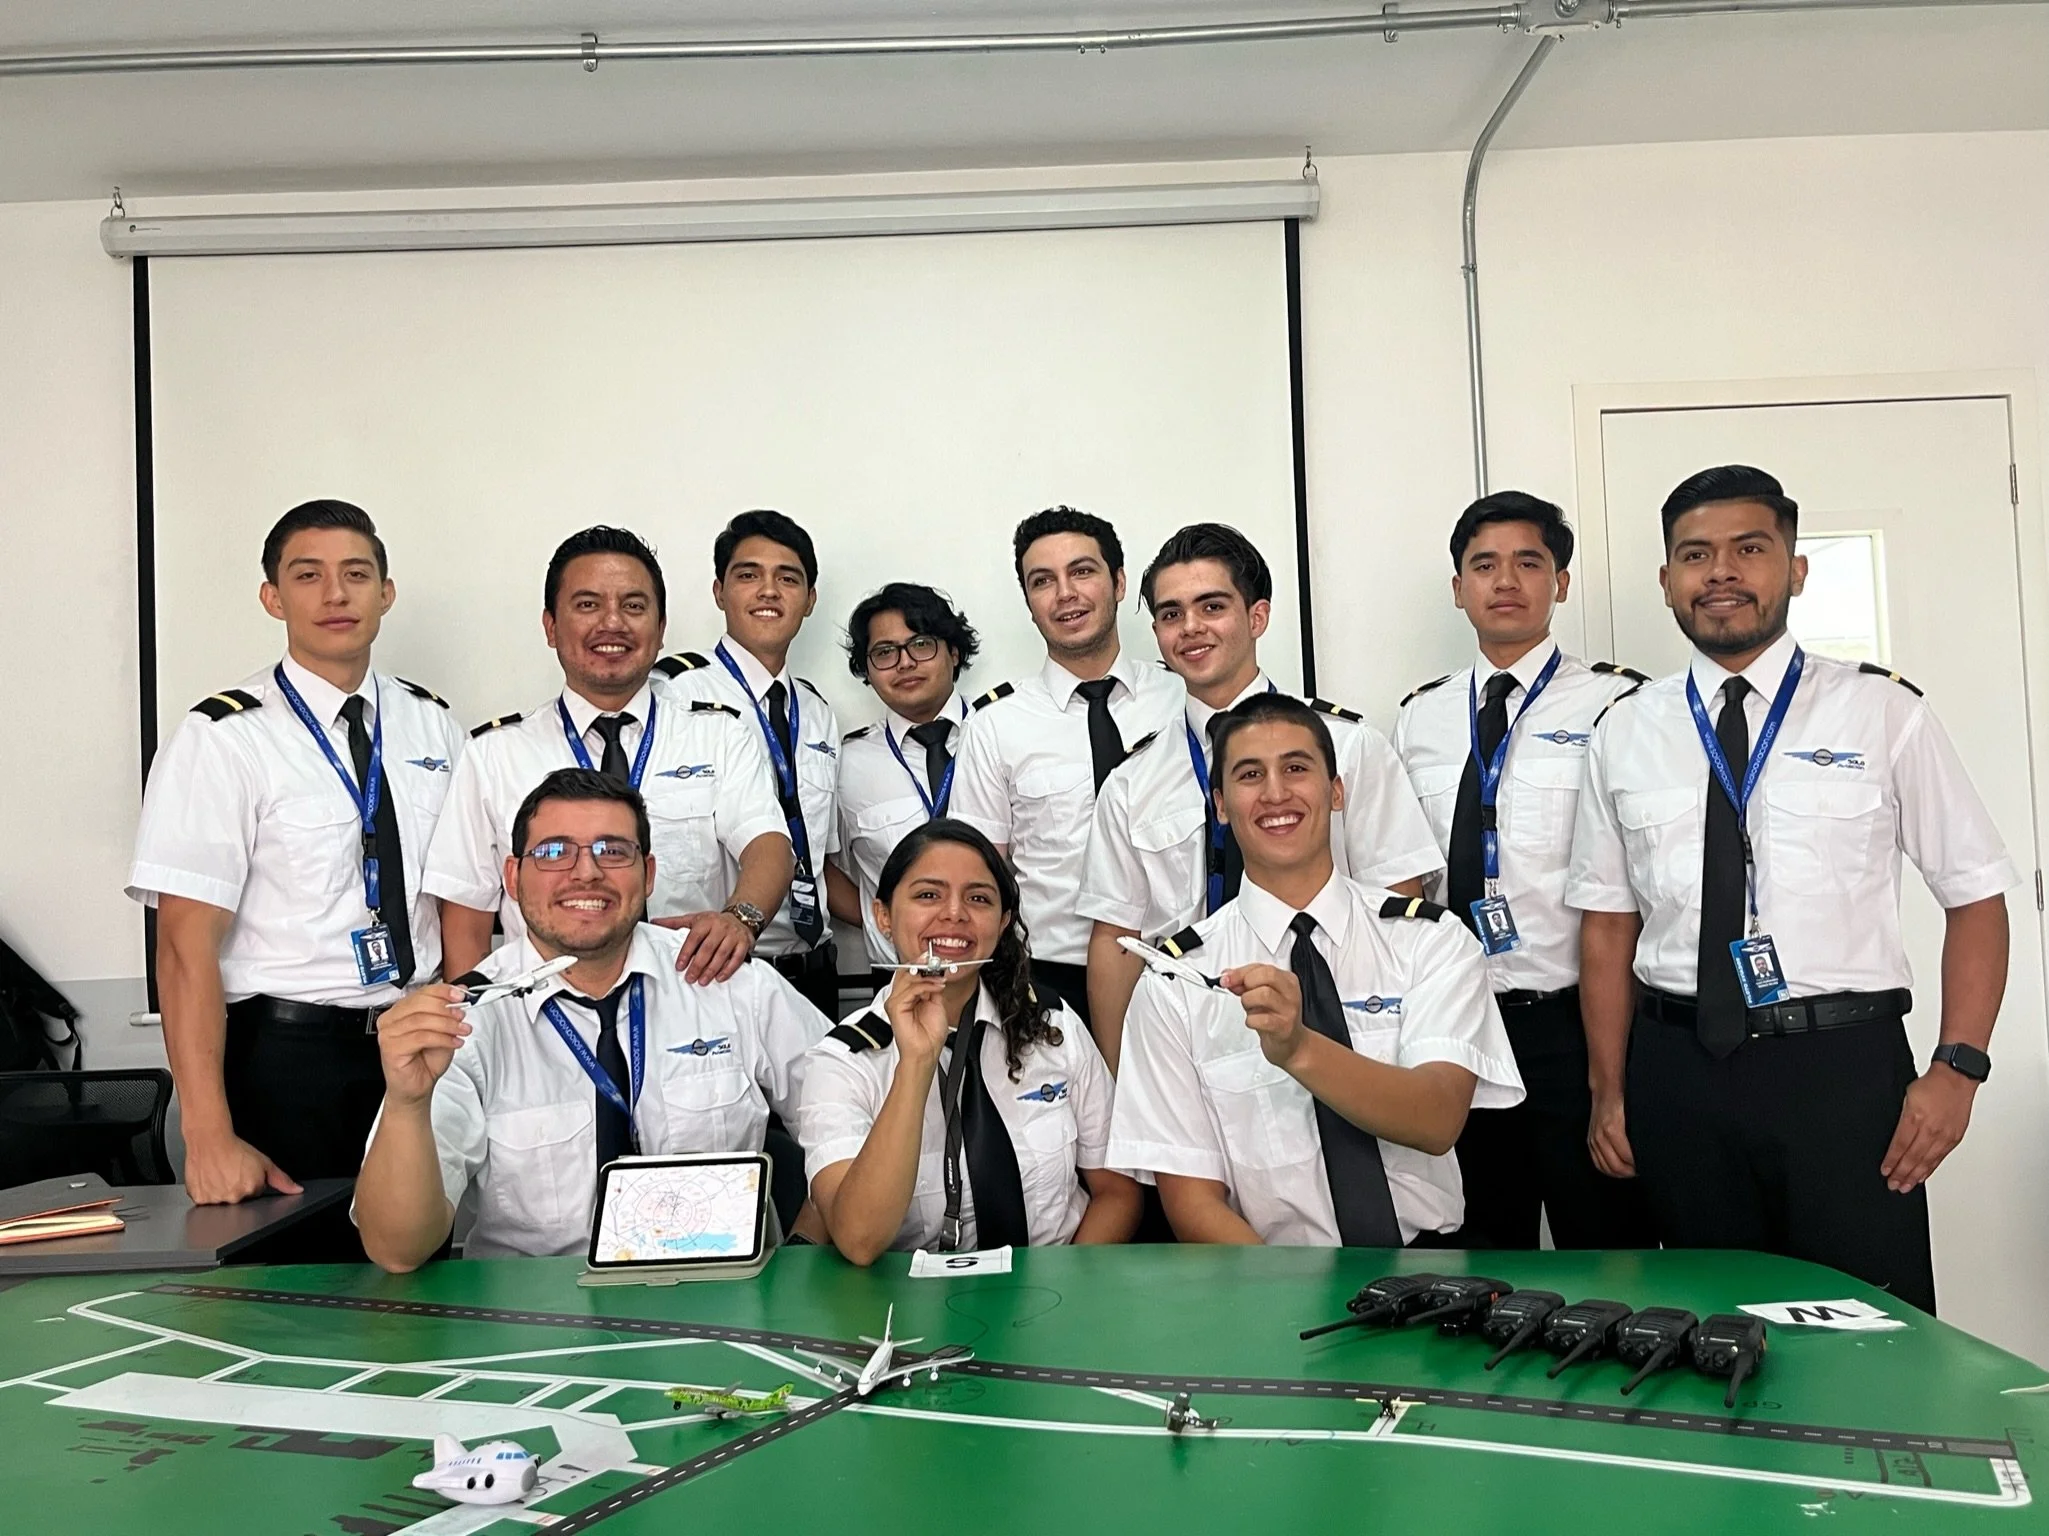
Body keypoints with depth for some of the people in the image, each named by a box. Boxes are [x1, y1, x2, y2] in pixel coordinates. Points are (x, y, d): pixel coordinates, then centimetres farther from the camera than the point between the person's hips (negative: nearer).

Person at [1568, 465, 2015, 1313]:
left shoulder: (1882, 712, 1)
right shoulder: (1624, 733, 7)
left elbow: (1976, 895, 2)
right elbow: (1607, 925, 8)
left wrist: (1957, 1067, -8)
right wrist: (1609, 1092, 3)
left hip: (1844, 1064, -2)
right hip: (1678, 1074, 2)